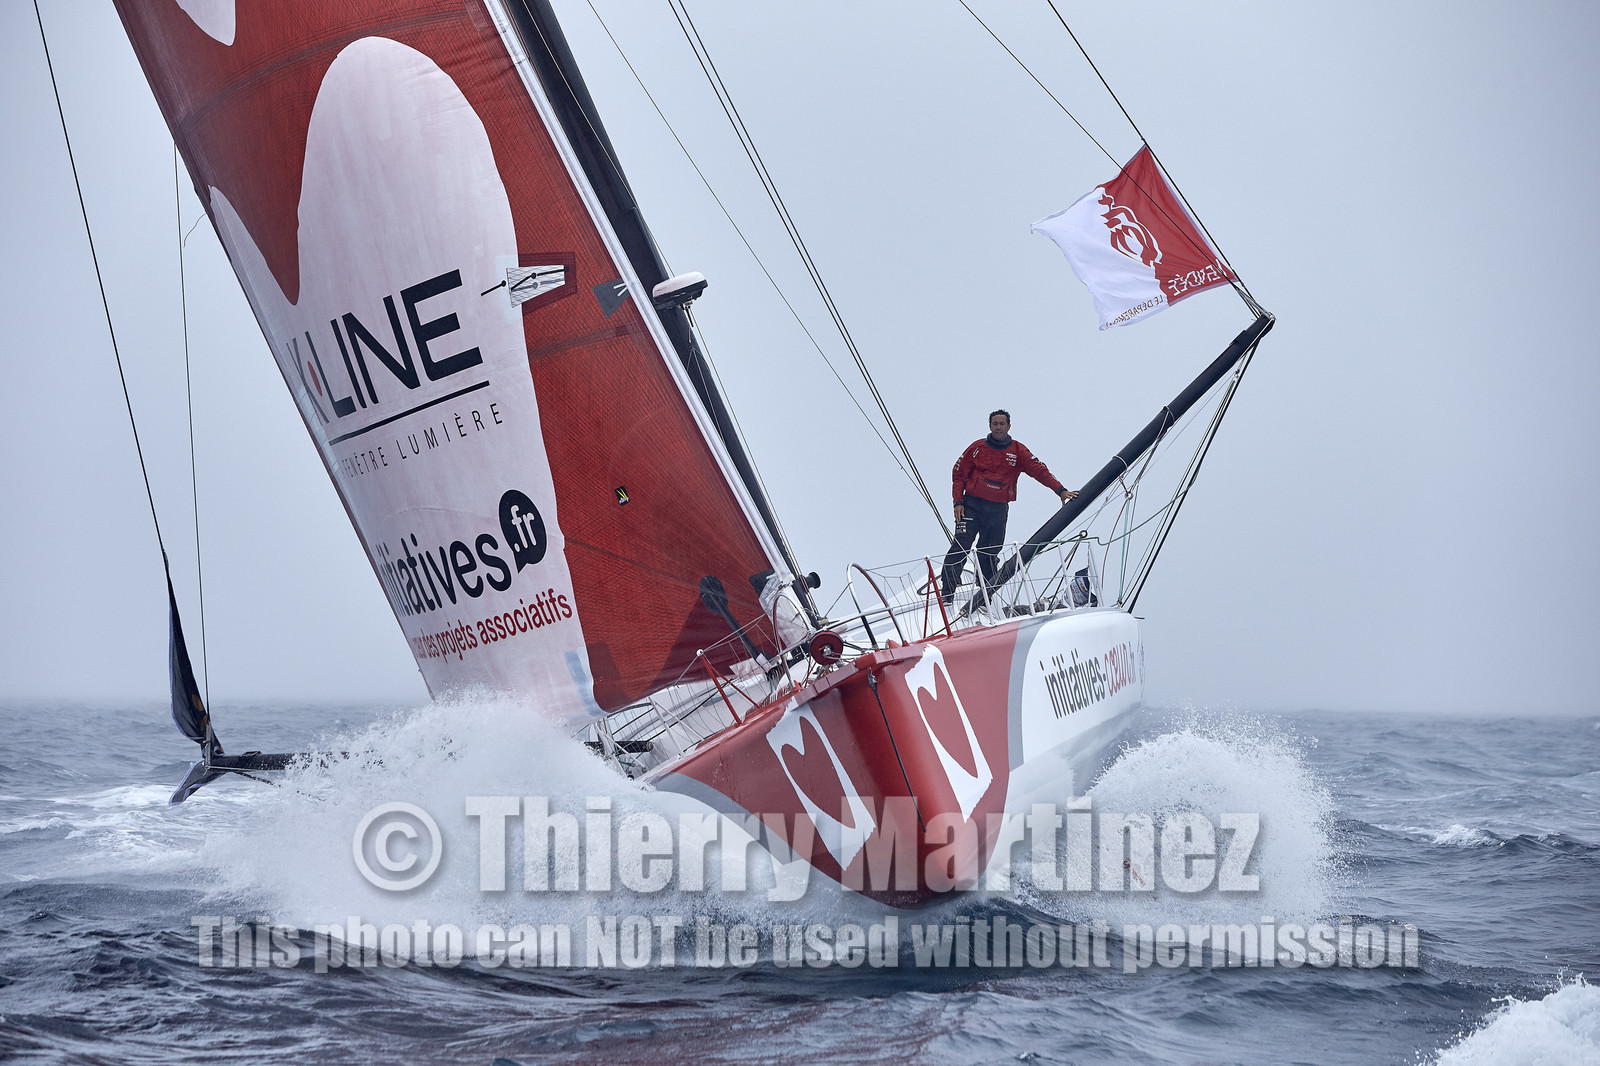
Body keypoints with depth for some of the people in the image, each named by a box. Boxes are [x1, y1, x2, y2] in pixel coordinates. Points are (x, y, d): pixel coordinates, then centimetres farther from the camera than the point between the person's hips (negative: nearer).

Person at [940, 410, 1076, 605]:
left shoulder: (1018, 451, 6)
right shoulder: (977, 448, 4)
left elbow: (1039, 470, -2)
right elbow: (958, 474, 7)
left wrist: (1060, 490, -13)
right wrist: (958, 502, -3)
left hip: (999, 510, 2)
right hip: (972, 506, -2)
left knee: (990, 554, 4)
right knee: (960, 547, -12)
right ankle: (946, 593, -11)